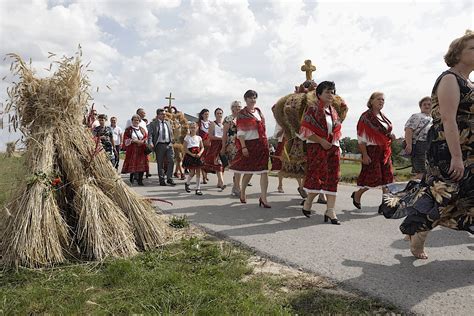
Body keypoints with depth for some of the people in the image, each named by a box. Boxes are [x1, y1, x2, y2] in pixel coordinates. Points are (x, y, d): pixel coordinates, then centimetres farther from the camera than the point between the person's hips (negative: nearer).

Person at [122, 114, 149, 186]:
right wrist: (133, 141, -13)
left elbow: (146, 137, 12)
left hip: (141, 149, 2)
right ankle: (131, 178, 11)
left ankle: (140, 180, 0)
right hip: (132, 149, -2)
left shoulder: (142, 129, 15)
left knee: (141, 165, -5)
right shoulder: (128, 129, 6)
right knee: (132, 164, -6)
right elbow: (125, 139, -1)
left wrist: (142, 141, -7)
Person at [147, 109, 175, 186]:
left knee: (171, 161, -6)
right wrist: (150, 143, -21)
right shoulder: (153, 124, 2)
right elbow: (150, 134, -7)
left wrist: (172, 142, 14)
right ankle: (162, 180, 12)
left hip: (169, 144, 3)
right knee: (160, 163, 3)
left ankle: (169, 178, 4)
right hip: (159, 145, -3)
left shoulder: (168, 123, 16)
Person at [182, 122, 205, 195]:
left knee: (198, 172, 1)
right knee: (192, 172, -3)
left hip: (197, 156, 3)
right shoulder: (187, 137, -2)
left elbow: (202, 147, 9)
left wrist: (200, 153, -10)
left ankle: (198, 189, 5)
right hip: (190, 156, -3)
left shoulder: (199, 137, 7)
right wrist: (192, 154, -17)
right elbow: (185, 149, -5)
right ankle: (187, 183, 25)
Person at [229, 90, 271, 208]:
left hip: (262, 144, 5)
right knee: (249, 171, 5)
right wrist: (243, 147, -16)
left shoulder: (258, 111, 15)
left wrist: (266, 142, 15)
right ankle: (242, 192, 29)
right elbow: (240, 132, -8)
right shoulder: (242, 114, -3)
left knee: (264, 171, -5)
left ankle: (263, 197, -4)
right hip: (249, 144, -5)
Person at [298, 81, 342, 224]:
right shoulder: (313, 109, -5)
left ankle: (330, 210, 4)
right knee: (316, 178, -2)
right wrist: (321, 141, -17)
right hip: (316, 148, -6)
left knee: (332, 179, 1)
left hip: (332, 148, 6)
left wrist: (337, 146, 8)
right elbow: (305, 130, -12)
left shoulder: (333, 111, 15)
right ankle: (308, 204, 20)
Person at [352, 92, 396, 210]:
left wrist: (391, 136, 1)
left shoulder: (383, 117, 14)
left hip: (385, 151, 7)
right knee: (372, 178, -5)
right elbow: (361, 138, -12)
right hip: (372, 151, -7)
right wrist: (365, 155, -18)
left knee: (387, 178, 5)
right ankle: (357, 195, 19)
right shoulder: (366, 117, -7)